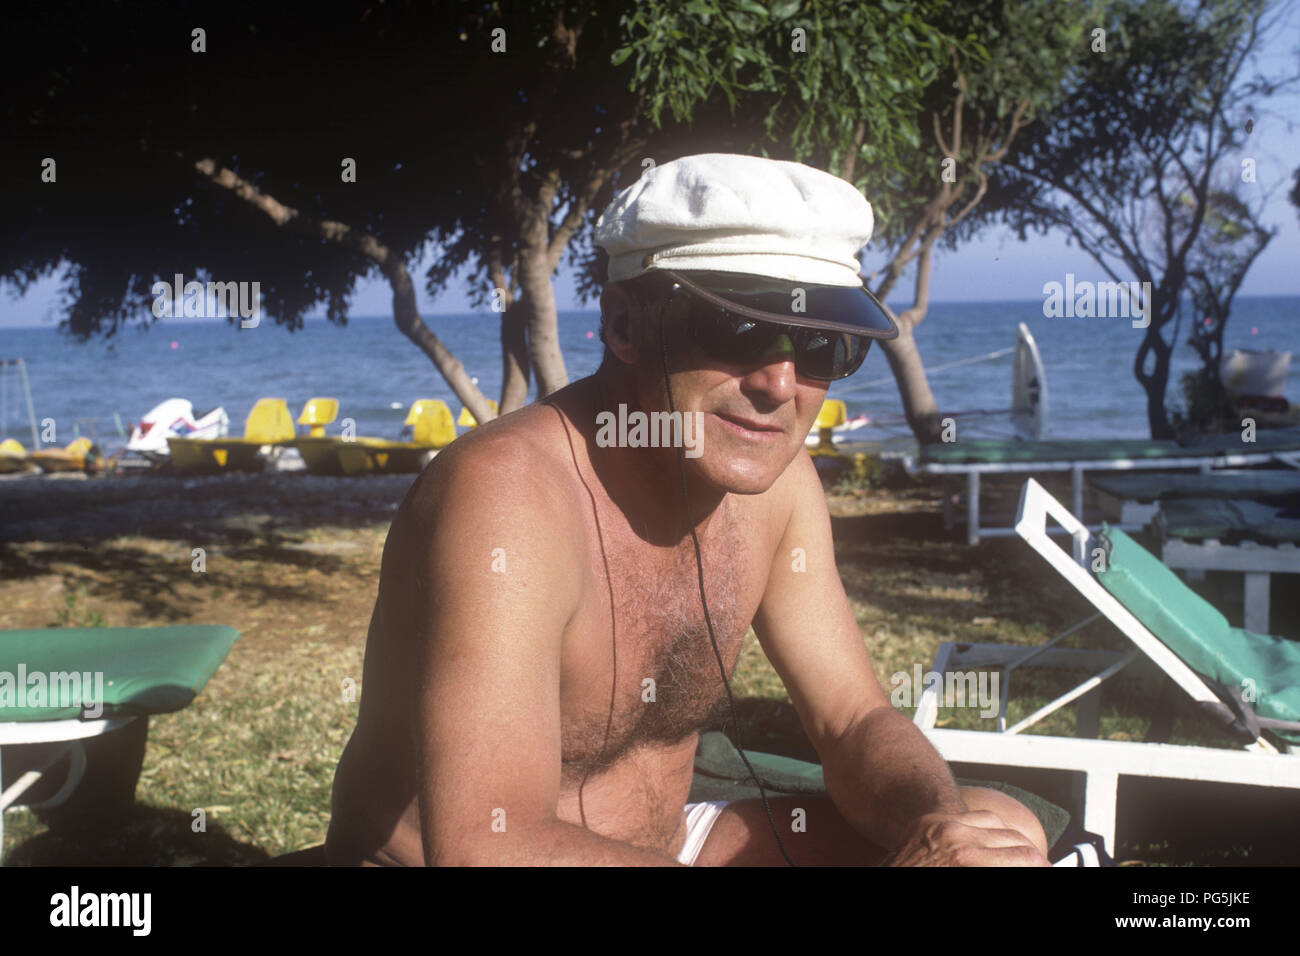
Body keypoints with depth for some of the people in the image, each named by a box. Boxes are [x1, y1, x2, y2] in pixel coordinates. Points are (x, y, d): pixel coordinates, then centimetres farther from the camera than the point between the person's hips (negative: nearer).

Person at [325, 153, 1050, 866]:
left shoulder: (773, 474, -4)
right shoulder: (508, 493, -27)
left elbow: (856, 720, 2)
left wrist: (935, 820, -22)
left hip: (664, 842, 7)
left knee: (1003, 831, -2)